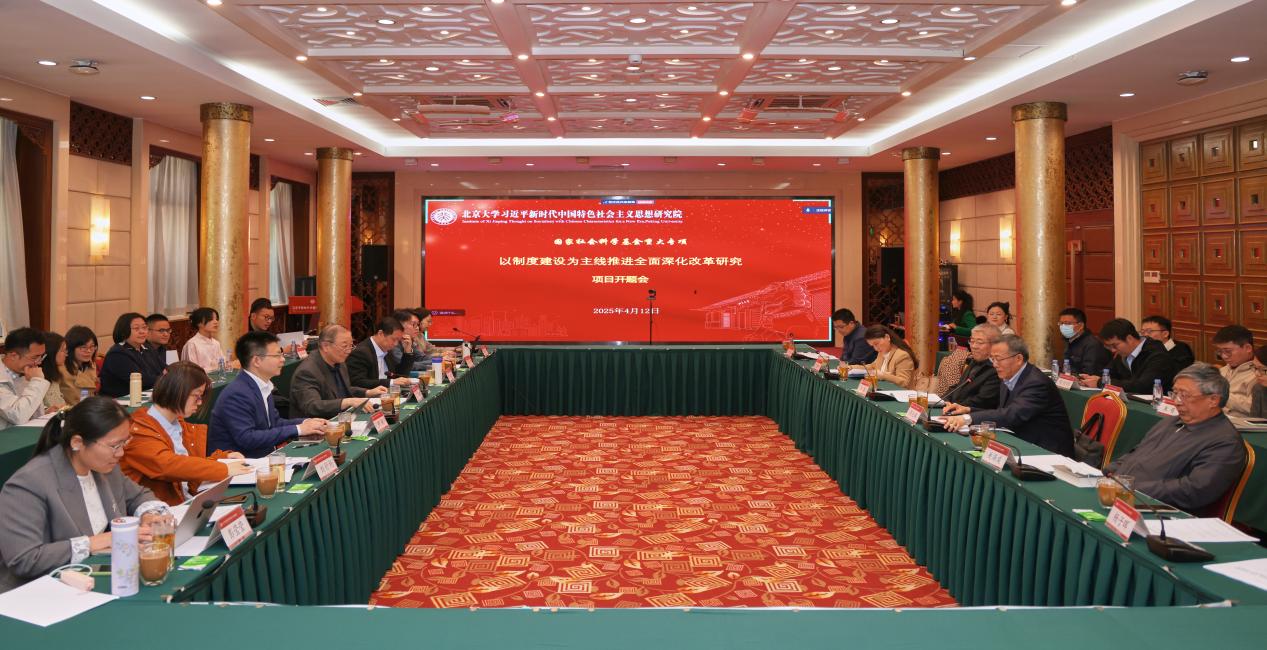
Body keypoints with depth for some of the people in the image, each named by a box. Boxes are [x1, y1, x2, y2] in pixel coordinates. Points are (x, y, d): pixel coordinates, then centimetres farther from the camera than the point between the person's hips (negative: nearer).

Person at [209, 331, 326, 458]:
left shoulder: (263, 386, 7)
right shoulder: (237, 394, -19)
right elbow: (247, 438, -25)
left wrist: (304, 423, -1)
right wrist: (297, 430, -22)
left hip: (263, 457, 8)